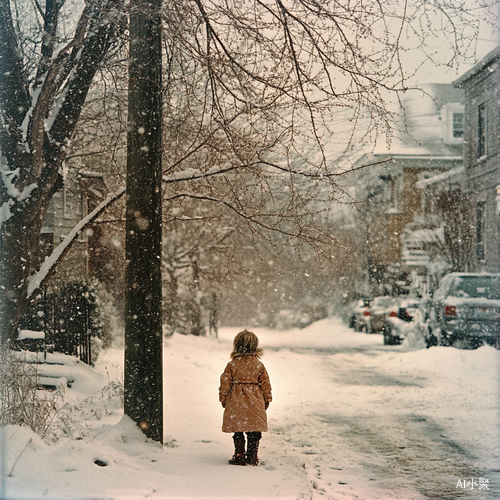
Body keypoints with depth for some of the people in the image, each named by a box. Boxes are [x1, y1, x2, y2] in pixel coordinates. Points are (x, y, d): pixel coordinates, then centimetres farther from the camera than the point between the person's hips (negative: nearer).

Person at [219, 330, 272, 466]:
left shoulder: (232, 364, -5)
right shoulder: (259, 365, -1)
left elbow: (225, 383, -1)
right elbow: (265, 384, 4)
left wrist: (223, 399, 10)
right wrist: (267, 400, 16)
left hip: (236, 403, -1)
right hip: (255, 405, 1)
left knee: (238, 432, 8)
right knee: (254, 432, 9)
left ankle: (239, 456, 8)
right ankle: (253, 457, 12)